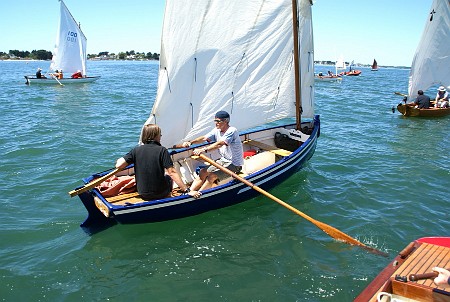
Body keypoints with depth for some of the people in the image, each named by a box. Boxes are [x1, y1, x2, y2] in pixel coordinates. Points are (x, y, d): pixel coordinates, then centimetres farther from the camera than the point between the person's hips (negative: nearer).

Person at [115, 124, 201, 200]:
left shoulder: (136, 150, -7)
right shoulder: (162, 150, -16)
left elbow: (119, 165, -10)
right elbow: (172, 172, -21)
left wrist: (119, 159, 14)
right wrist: (187, 190, -19)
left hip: (142, 194, 3)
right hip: (160, 194, -3)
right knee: (169, 177, 30)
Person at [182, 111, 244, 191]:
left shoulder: (232, 131, -21)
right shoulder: (217, 130, 6)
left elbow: (219, 144, -34)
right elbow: (204, 138, -2)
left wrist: (203, 149, -43)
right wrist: (190, 142, -18)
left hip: (234, 164, -8)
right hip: (223, 160, 8)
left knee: (211, 176, -22)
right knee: (203, 172, -4)